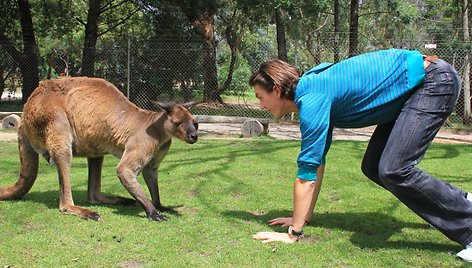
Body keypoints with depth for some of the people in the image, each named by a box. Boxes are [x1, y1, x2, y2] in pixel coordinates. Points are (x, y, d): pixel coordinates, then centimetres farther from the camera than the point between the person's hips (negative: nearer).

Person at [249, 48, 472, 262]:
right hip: (414, 88, 10)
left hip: (436, 79, -10)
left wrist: (293, 233, -14)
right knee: (373, 168, 7)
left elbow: (307, 172, -21)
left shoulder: (313, 99, -21)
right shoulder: (311, 89, 8)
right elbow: (317, 163, 15)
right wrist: (303, 218, 16)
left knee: (392, 170, -20)